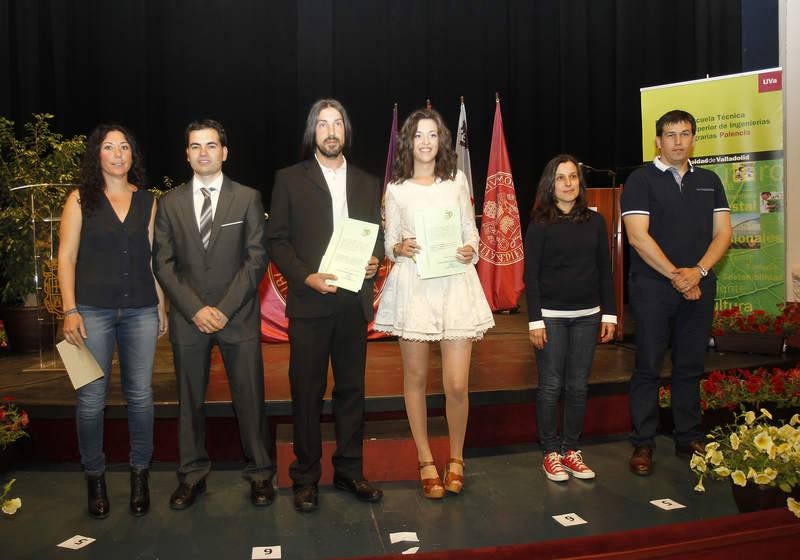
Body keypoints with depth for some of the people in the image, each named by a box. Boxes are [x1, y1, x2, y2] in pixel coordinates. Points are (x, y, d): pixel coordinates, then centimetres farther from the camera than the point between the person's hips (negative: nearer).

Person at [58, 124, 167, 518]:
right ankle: (95, 478, 19)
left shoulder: (147, 202, 9)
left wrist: (161, 305, 6)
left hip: (140, 310, 2)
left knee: (140, 394, 4)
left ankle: (140, 474, 19)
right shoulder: (81, 199, 4)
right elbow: (66, 257, 0)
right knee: (91, 398, 2)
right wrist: (70, 310, -8)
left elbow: (154, 257, 10)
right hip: (93, 309, -1)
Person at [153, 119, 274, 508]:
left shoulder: (247, 198, 3)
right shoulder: (170, 203, 8)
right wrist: (196, 309, -8)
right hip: (187, 316, 2)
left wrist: (225, 308, -11)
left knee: (249, 397, 3)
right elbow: (163, 263, 4)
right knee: (189, 399, 9)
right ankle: (192, 475, 23)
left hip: (238, 315, -2)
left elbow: (256, 258, -3)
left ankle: (259, 473, 17)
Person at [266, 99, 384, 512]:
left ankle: (349, 471, 23)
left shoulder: (367, 183, 14)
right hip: (309, 301, -3)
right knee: (307, 391, 4)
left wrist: (375, 260, -6)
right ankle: (306, 478, 17)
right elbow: (277, 240, -1)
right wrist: (306, 277, -14)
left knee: (351, 389, 10)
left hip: (354, 303, 3)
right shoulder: (290, 180, 4)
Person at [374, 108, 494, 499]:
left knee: (457, 385, -4)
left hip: (455, 284, 0)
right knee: (415, 377, 7)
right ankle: (426, 460, 25)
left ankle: (456, 458, 21)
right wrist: (399, 248, -12)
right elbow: (389, 243, 9)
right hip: (413, 286, 0)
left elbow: (471, 231, 13)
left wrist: (470, 250, -8)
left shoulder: (457, 181, 11)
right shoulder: (396, 189, 8)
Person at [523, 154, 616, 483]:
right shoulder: (540, 225, -2)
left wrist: (609, 313, 5)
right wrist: (535, 320, -10)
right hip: (551, 316, -3)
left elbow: (604, 270, 9)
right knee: (551, 386, 1)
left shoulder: (595, 222, 7)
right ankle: (551, 453, 13)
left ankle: (571, 450, 19)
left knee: (578, 386, 7)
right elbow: (531, 275, -5)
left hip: (587, 316, 3)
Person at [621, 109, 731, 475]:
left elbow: (723, 232, 7)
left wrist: (698, 271, -9)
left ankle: (689, 439, 22)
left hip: (699, 288, 4)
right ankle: (643, 444, 9)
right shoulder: (641, 180, -1)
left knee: (690, 368, 10)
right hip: (653, 288, -4)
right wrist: (675, 275, -13)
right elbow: (638, 236, -10)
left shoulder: (709, 181, 14)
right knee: (647, 368, 1)